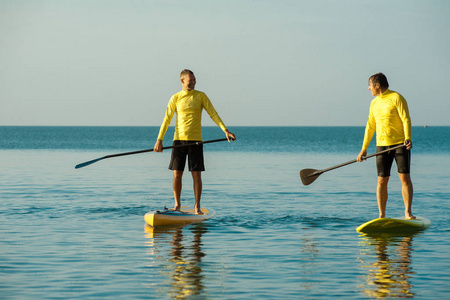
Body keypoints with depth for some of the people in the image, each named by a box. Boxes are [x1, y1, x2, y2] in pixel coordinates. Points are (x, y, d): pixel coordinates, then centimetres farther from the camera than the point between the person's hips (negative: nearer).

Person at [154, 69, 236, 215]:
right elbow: (167, 119, 3)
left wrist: (225, 130, -11)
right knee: (177, 174, 2)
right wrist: (159, 140, -4)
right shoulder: (175, 98, 5)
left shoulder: (201, 96, 4)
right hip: (179, 139, 1)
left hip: (195, 140, -1)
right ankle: (177, 204, 16)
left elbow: (213, 114, 0)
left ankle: (197, 207, 5)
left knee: (196, 175, -3)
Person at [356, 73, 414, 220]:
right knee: (382, 181, 0)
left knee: (405, 177, -10)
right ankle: (382, 215, 6)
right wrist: (364, 149, 17)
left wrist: (408, 138, -29)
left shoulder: (396, 98, -6)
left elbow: (406, 120, -14)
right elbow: (370, 127, 19)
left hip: (400, 144, -5)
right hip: (382, 145, 5)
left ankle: (408, 212, -3)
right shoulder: (374, 103, 14)